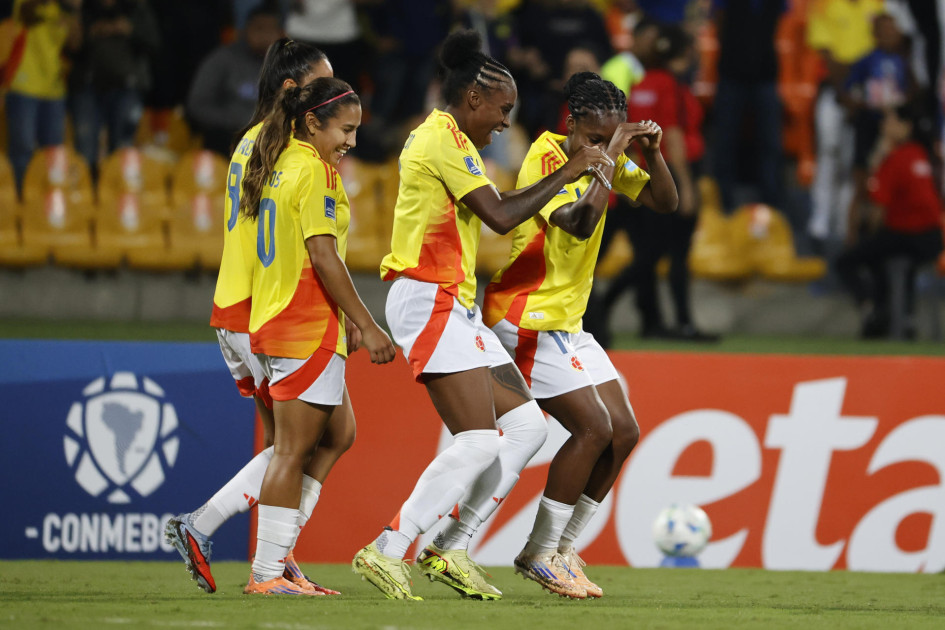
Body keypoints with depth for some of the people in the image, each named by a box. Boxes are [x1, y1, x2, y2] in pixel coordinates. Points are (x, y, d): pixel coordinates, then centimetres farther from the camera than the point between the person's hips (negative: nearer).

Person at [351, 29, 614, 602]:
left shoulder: (447, 141, 21)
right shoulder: (443, 139, -12)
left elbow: (494, 207, 23)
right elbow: (501, 216, -17)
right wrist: (566, 175, -10)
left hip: (456, 307, 11)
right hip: (428, 299, -11)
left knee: (527, 424, 7)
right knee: (478, 441, -17)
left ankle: (450, 550, 6)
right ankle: (386, 552, -14)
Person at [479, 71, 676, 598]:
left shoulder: (601, 159, 6)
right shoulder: (546, 159, -18)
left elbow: (667, 202, 6)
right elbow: (580, 223, -33)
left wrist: (652, 153, -11)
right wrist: (610, 157, -28)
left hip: (567, 321, 9)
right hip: (526, 317, -9)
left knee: (624, 432, 4)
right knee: (594, 428, -15)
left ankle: (562, 548, 12)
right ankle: (541, 554, -5)